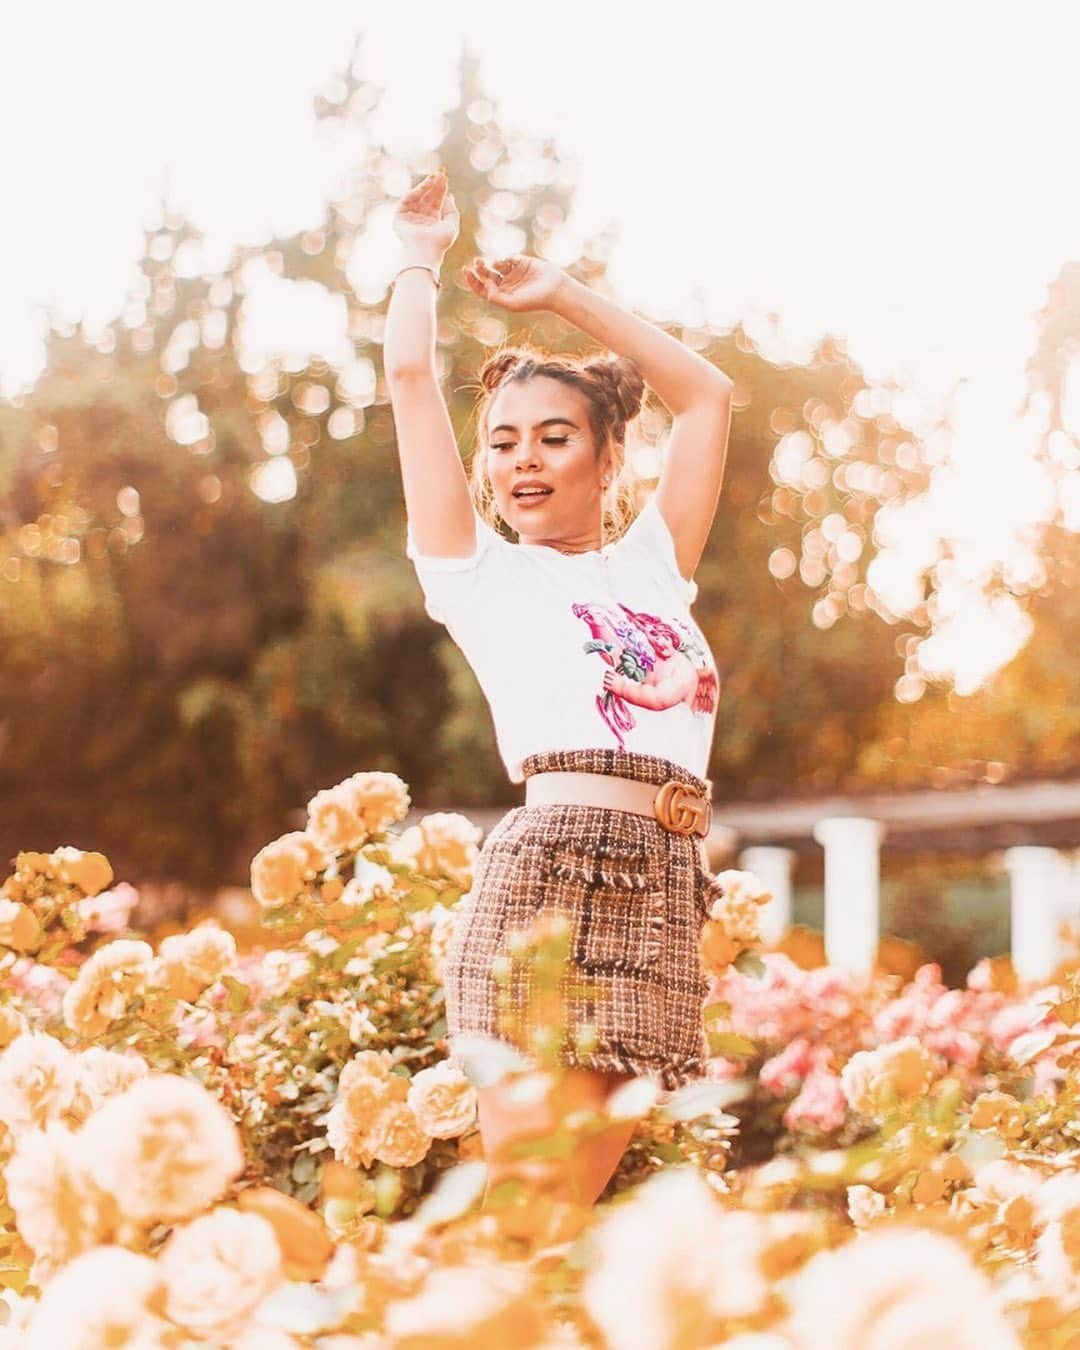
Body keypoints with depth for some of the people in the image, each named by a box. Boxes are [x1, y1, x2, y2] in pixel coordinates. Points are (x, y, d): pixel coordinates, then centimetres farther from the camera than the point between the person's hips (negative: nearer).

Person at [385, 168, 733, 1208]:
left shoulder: (651, 568, 24)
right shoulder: (482, 576, 13)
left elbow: (706, 393, 30)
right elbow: (411, 377, 13)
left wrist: (561, 293, 33)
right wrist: (421, 258, 29)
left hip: (662, 898, 4)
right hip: (545, 865, -4)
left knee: (572, 1201, -1)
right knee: (525, 1199, -13)